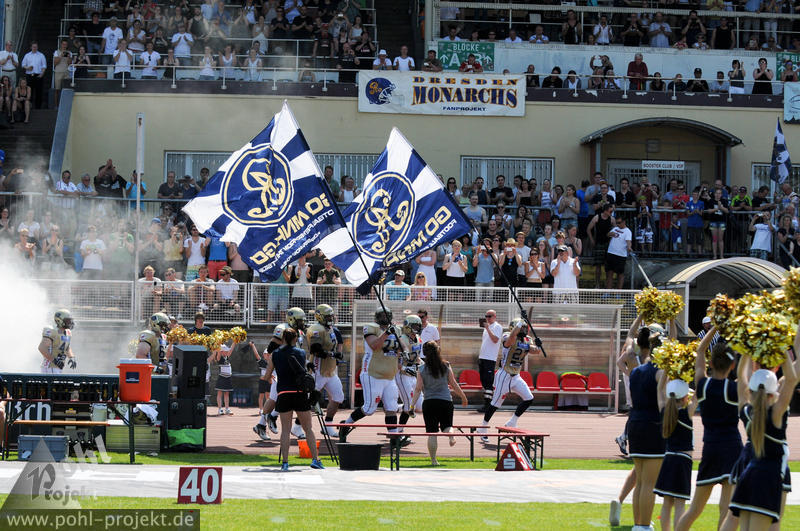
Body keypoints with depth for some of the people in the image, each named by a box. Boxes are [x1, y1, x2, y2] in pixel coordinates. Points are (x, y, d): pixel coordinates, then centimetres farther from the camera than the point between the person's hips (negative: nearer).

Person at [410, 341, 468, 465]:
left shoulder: (422, 370, -2)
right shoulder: (446, 367, 1)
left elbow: (418, 389, -6)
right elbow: (454, 384, 6)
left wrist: (412, 405, -3)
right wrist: (463, 397, 19)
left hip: (429, 402, -1)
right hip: (446, 401, 1)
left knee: (432, 433, 2)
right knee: (447, 425, 19)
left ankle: (433, 459, 0)